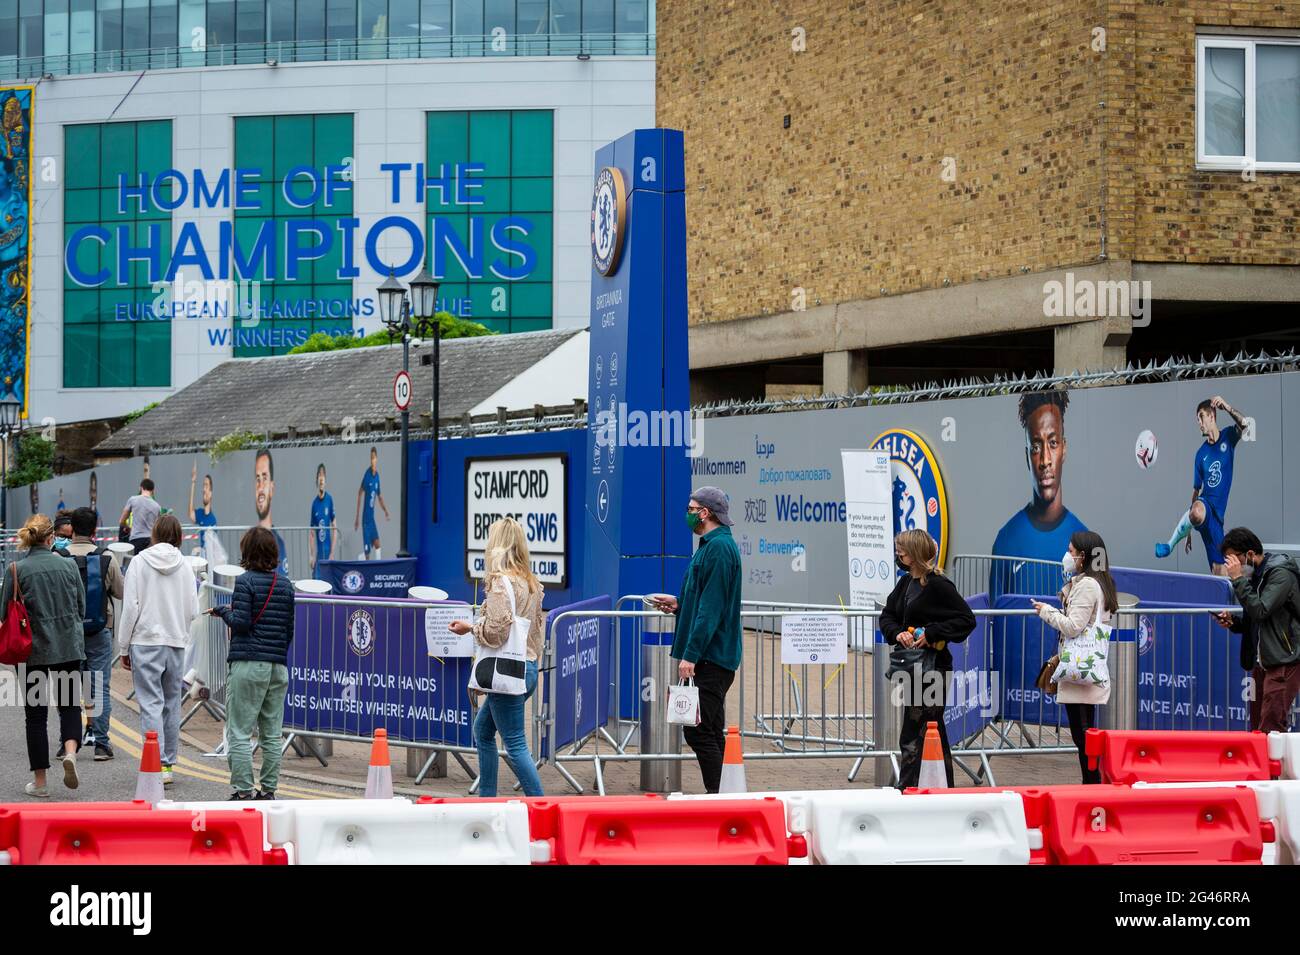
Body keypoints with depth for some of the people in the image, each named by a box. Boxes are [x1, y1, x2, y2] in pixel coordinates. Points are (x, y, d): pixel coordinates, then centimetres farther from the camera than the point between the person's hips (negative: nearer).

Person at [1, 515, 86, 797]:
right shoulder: (68, 566, -2)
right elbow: (81, 607, 6)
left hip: (33, 650, -1)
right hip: (69, 647, 1)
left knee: (36, 713, 7)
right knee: (70, 705, 14)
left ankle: (39, 782, 10)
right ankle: (71, 751, -14)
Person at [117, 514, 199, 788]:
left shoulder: (139, 562, -5)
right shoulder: (185, 565, 0)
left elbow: (130, 607, -6)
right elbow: (193, 611, 1)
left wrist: (123, 647, 1)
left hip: (145, 642, -3)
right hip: (176, 642, 3)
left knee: (151, 704, -4)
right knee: (171, 703, 13)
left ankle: (159, 765, -14)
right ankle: (168, 761, 20)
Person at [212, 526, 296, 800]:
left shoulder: (245, 581, -8)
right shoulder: (285, 584, 10)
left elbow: (241, 623, -14)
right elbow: (290, 628, 12)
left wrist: (222, 611, 4)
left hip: (248, 664, -6)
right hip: (278, 665, 6)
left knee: (240, 733, -2)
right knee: (272, 734, 9)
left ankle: (243, 791, -4)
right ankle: (268, 790, 12)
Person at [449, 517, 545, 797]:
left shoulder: (500, 581, -15)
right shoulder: (531, 582, 11)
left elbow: (497, 630, -20)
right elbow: (538, 624, 17)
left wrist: (469, 627, -4)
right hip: (529, 667, 9)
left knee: (515, 745, -6)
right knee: (482, 728, 23)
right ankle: (486, 797, 26)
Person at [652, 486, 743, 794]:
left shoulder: (719, 548, -16)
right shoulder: (712, 545, 17)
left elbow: (712, 607, -22)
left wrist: (691, 654, -24)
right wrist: (679, 603, 18)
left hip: (712, 658, -11)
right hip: (714, 657, 11)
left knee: (698, 731, -11)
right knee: (710, 731, 14)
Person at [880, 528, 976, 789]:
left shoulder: (938, 585, -13)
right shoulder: (905, 584, 12)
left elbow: (966, 620, -14)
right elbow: (887, 616, 16)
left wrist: (931, 633, -19)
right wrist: (897, 633, -6)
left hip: (932, 667, -9)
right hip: (913, 667, 9)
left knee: (912, 736, -9)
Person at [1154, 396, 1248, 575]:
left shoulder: (1228, 437, 6)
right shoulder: (1201, 454, 10)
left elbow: (1244, 424, -17)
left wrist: (1227, 407, -35)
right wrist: (1189, 532, 16)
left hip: (1218, 513, 0)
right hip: (1205, 502, 0)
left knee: (1220, 570, -5)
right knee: (1196, 512, -40)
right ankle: (1170, 544, -23)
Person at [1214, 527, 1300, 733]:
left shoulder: (1281, 574, -12)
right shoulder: (1254, 575, 16)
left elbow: (1261, 610, -23)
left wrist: (1238, 579, -19)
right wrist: (1233, 621, 4)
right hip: (1262, 662, 9)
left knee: (1271, 728, -16)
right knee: (1257, 729, 7)